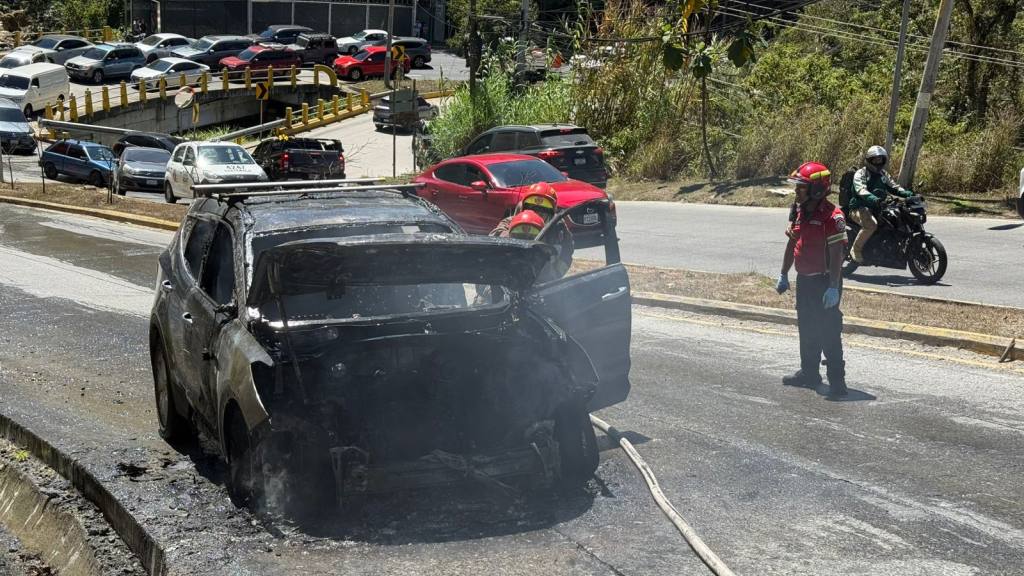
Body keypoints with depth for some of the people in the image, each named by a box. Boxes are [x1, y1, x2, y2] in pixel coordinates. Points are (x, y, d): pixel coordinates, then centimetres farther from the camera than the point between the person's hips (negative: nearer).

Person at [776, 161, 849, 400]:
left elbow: (836, 253, -21)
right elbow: (792, 244, 18)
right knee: (807, 330, 18)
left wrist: (833, 287, -24)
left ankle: (837, 381, -1)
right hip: (804, 280, 9)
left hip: (824, 282, -9)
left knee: (829, 333, -6)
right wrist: (784, 274, 20)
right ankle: (809, 373, 31)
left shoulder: (832, 216, -19)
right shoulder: (800, 212, 9)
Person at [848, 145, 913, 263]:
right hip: (860, 208, -7)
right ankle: (856, 249, -22)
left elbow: (894, 187, 13)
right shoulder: (861, 174, -6)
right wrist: (873, 199, -44)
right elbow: (861, 190, -24)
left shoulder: (883, 174, 19)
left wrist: (908, 194, -9)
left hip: (877, 208, 7)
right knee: (871, 224, -37)